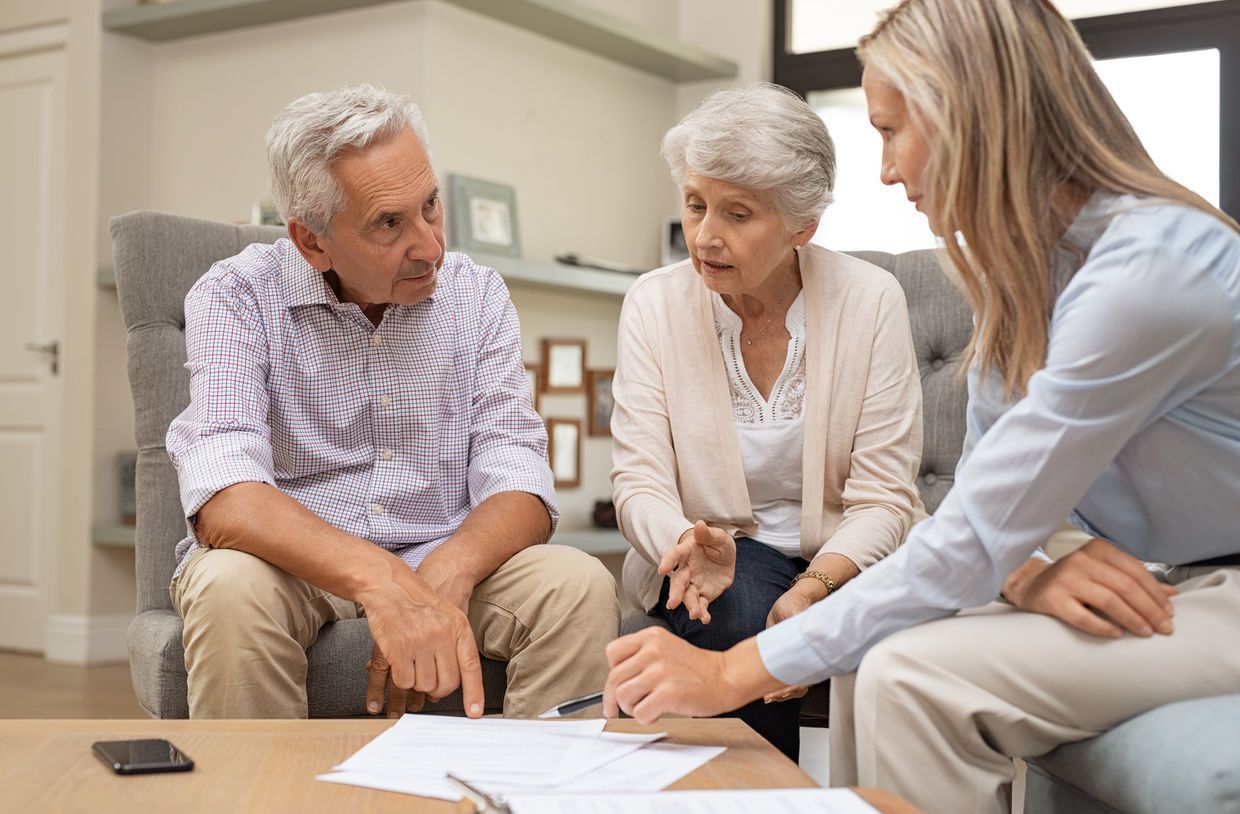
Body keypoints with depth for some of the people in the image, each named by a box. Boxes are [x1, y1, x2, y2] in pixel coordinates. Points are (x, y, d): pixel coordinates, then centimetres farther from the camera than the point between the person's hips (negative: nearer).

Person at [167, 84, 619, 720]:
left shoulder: (476, 294, 2)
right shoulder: (236, 297, -9)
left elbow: (515, 484, -7)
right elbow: (224, 501, -24)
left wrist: (444, 575, -30)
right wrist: (380, 581, -41)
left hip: (441, 566, 2)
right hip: (295, 566, -2)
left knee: (580, 587, -24)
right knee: (230, 588, -34)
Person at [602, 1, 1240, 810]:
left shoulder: (1145, 269, -25)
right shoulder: (1022, 269, 4)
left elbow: (968, 543, -26)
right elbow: (983, 499, 6)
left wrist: (736, 673, -22)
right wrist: (1027, 573, -18)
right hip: (1172, 590, 8)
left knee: (912, 675, -22)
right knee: (869, 656, -5)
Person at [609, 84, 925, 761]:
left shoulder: (871, 300, -8)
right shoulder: (653, 304, -4)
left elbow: (883, 499, -10)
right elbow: (639, 479, -8)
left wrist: (814, 588, -30)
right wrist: (689, 544, -32)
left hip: (843, 559, 0)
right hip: (716, 553, 1)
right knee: (742, 614, -32)